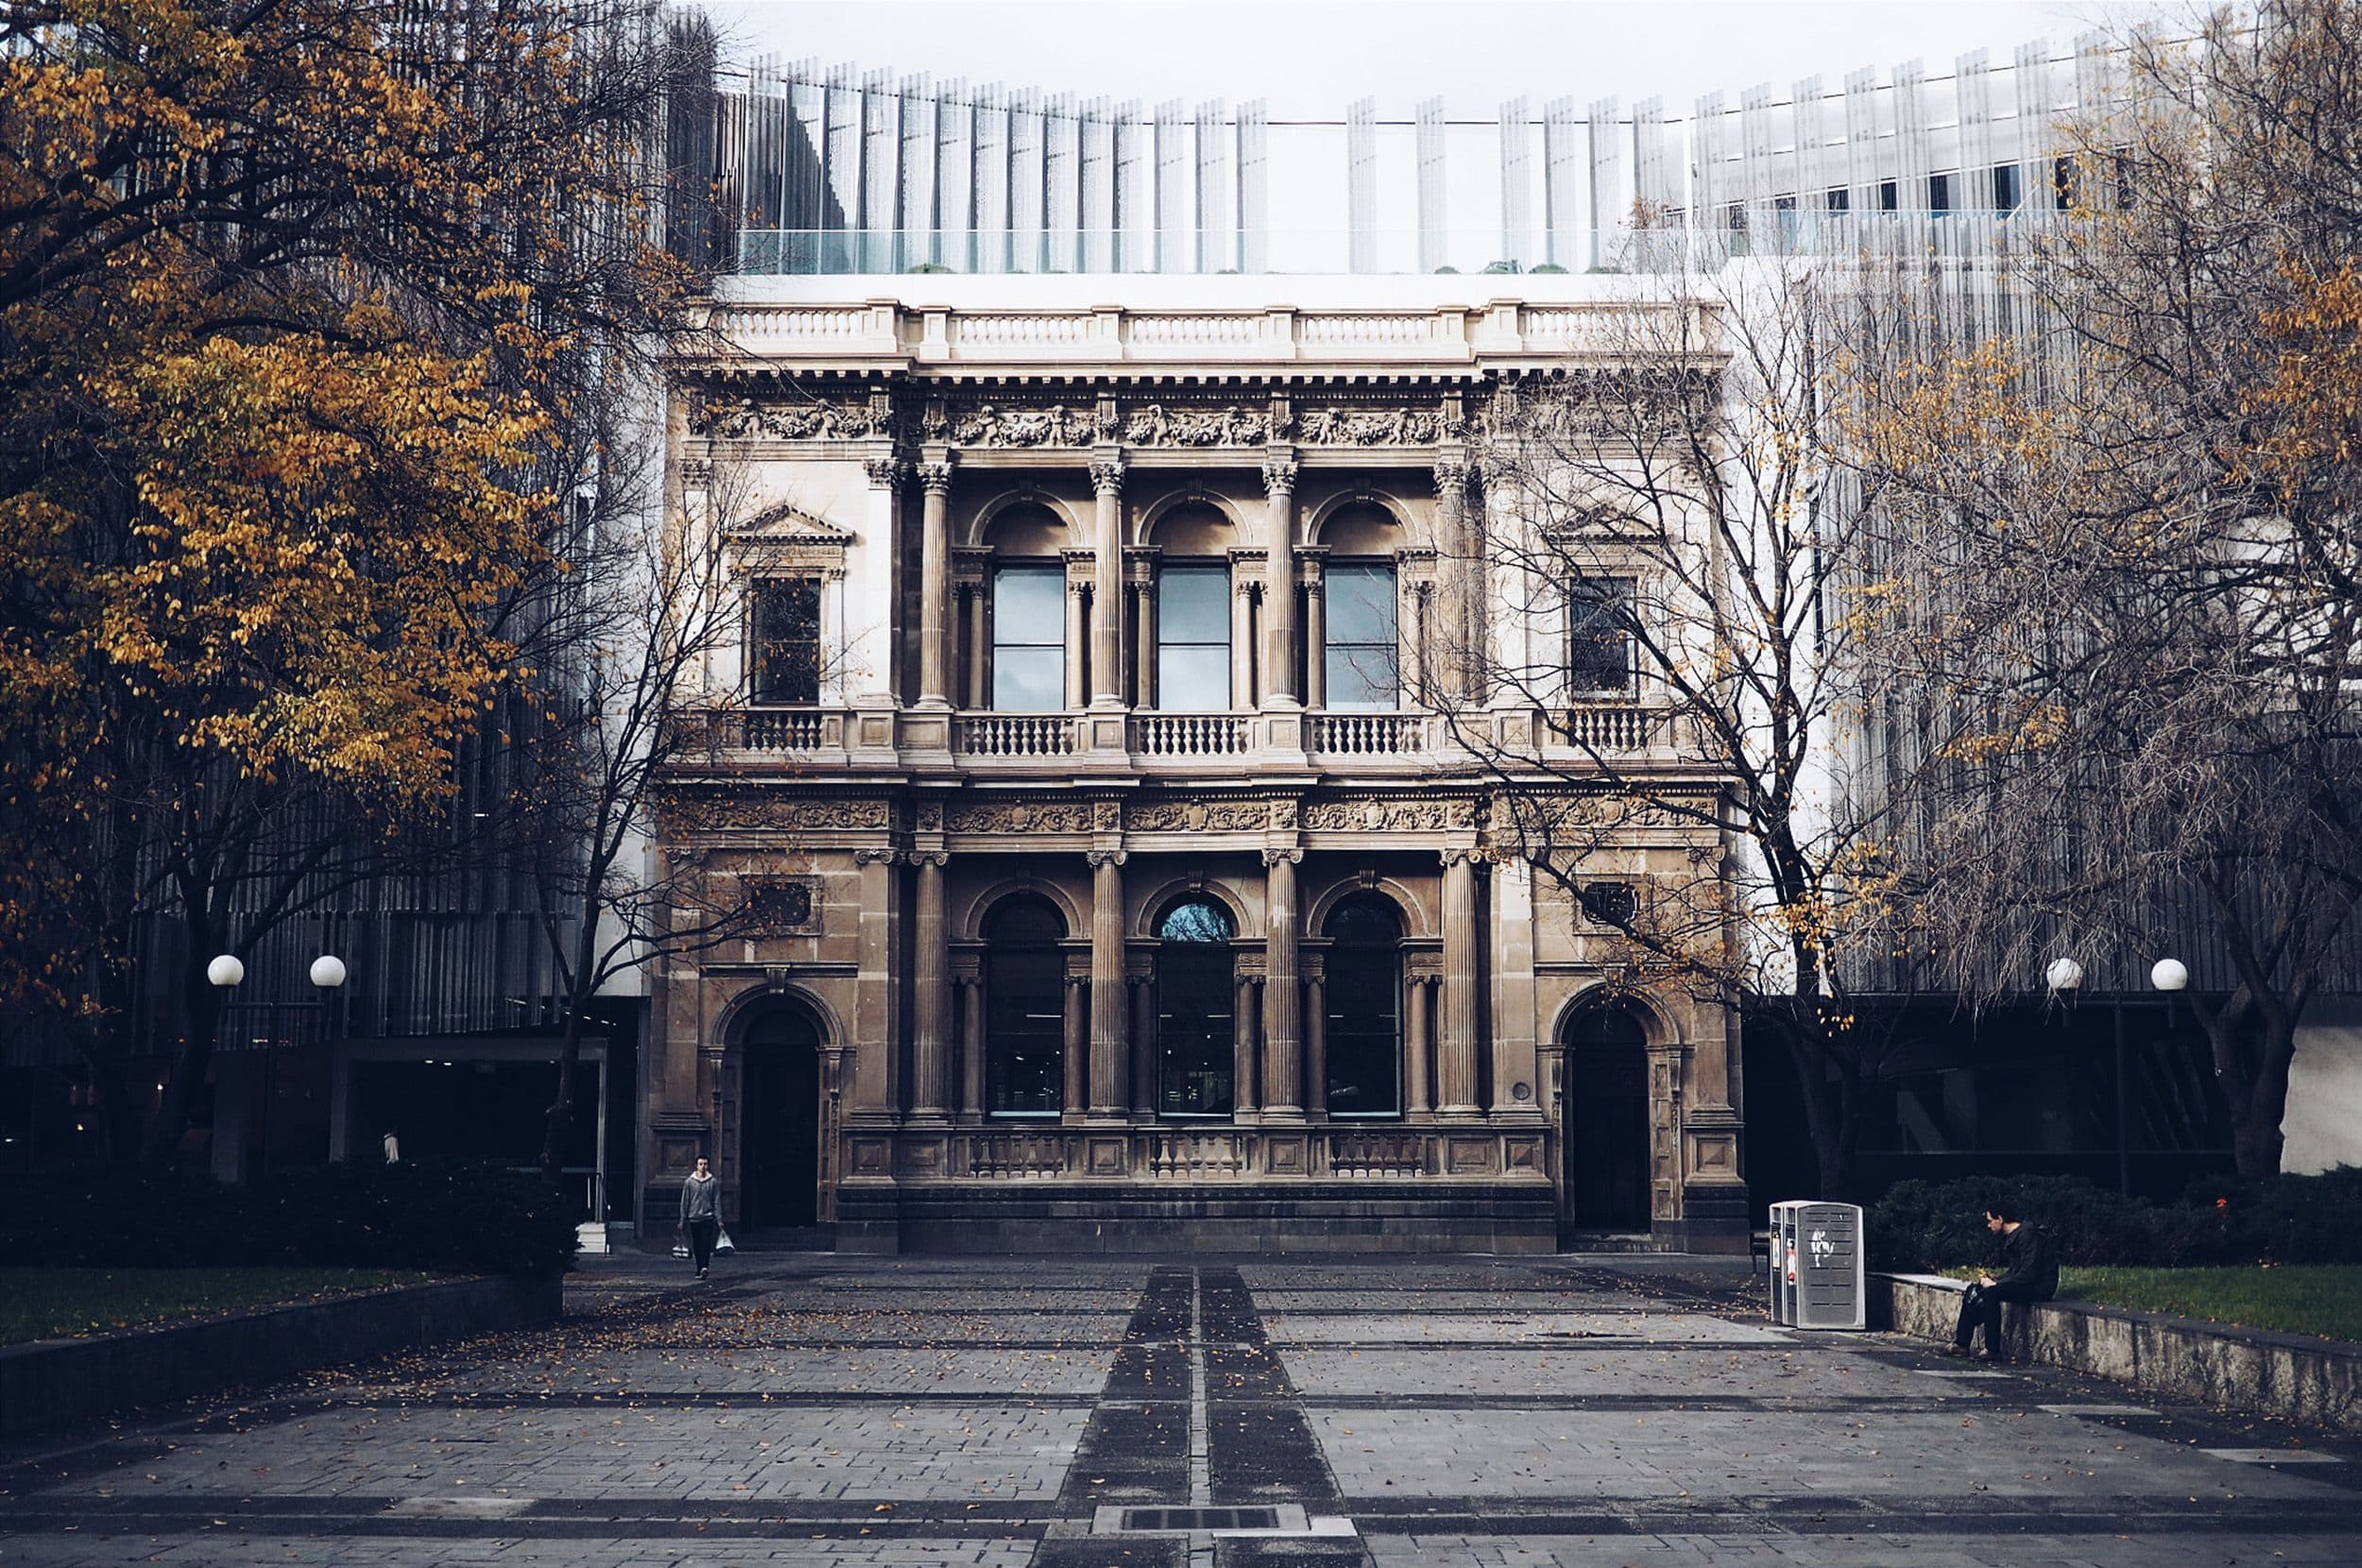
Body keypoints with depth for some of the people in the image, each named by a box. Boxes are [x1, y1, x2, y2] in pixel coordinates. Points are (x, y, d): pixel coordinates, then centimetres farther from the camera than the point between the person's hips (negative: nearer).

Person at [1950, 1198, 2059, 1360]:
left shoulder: (2028, 1235, -17)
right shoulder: (2010, 1237, 14)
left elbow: (2029, 1274, -25)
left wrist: (1997, 1284, -19)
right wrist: (1993, 1280, 0)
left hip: (2039, 1287, -10)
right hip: (2021, 1284, 10)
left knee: (1990, 1294, -28)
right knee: (1974, 1290, 2)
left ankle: (1993, 1351, -23)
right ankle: (1961, 1344, -2)